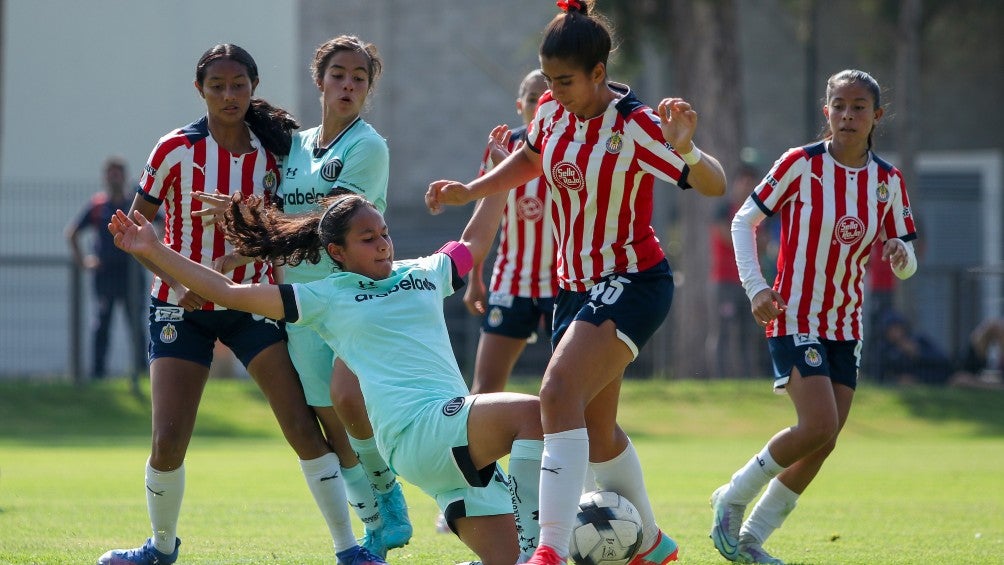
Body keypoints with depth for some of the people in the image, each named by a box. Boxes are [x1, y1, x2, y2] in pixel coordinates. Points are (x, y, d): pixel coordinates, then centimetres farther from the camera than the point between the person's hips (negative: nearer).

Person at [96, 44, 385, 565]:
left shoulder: (271, 151, -3)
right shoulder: (176, 149, -9)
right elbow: (135, 227, -3)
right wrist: (176, 279, -17)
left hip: (250, 303, 2)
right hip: (181, 307, -1)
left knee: (303, 425, -10)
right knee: (168, 441, -8)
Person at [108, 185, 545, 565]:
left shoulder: (423, 274, 23)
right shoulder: (324, 298, 9)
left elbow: (476, 243, 43)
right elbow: (229, 292, 10)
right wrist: (153, 252, 8)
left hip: (465, 447, 6)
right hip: (415, 434, -6)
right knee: (531, 412, -33)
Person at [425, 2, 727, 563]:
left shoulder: (635, 126, -20)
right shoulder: (553, 112, 0)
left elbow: (714, 184, -26)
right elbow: (529, 160, 23)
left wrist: (686, 149, -46)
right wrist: (470, 190, 12)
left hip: (632, 283, -8)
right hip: (576, 285, 8)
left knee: (560, 389, -28)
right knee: (596, 429, 17)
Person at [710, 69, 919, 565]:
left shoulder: (888, 181, 2)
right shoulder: (802, 164, -10)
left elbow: (905, 265, 6)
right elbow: (743, 222, -3)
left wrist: (901, 255, -18)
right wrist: (755, 287, -15)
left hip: (846, 326, 5)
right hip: (794, 316, -5)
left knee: (822, 445, 2)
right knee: (819, 426, -21)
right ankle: (732, 498, 0)